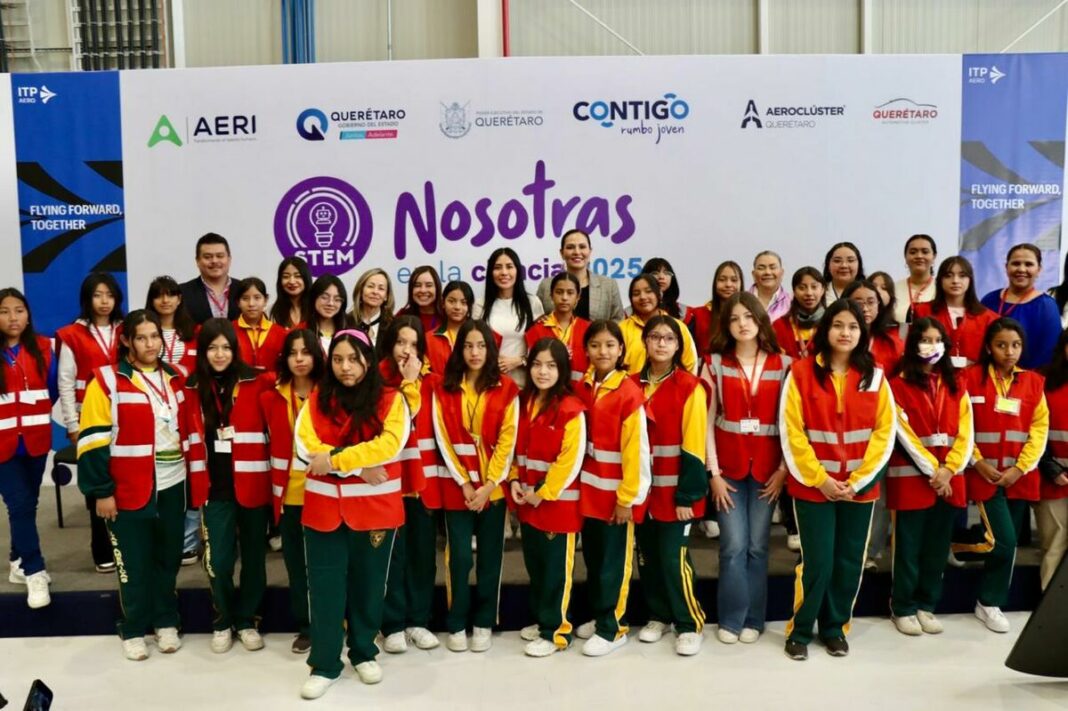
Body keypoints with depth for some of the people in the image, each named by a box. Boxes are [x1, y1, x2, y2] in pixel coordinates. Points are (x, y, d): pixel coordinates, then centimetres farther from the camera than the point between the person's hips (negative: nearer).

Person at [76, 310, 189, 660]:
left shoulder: (174, 378, 8)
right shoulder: (107, 380, -9)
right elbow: (94, 439, -11)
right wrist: (101, 490, -12)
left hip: (172, 486, 4)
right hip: (129, 489, -4)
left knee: (168, 558, 14)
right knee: (134, 563, 6)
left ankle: (166, 622, 29)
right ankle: (133, 630, 23)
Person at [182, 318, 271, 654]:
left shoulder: (257, 383, -6)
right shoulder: (192, 389, 2)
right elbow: (191, 440, 5)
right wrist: (196, 486, 2)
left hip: (252, 485, -1)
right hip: (214, 489, 1)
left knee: (253, 557, 11)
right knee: (218, 561, 2)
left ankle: (247, 621, 29)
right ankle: (222, 623, 25)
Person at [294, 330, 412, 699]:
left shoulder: (391, 399, -3)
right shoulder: (315, 400, 4)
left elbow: (390, 444, -18)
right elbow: (306, 446, -9)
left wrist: (334, 461, -20)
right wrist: (359, 466, -19)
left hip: (374, 507, -1)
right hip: (324, 506, 1)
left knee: (368, 583, 12)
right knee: (325, 585, 6)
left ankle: (364, 653, 31)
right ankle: (324, 664, 18)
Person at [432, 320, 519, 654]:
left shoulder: (506, 389, -1)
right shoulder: (444, 390, 0)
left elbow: (507, 441, -4)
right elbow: (443, 440, -2)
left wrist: (488, 485, -10)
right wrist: (464, 483, -8)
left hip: (494, 486, 0)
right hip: (456, 486, 0)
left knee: (489, 557, 7)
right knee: (459, 557, 1)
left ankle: (484, 624, 21)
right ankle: (456, 624, 16)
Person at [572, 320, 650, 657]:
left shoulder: (629, 393, -15)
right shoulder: (583, 387, 4)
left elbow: (636, 450, -16)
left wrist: (627, 496, -15)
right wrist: (581, 483, 4)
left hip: (617, 491, -6)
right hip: (589, 487, 6)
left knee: (613, 560, 4)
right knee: (592, 556, 16)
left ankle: (612, 628, 18)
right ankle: (599, 616, 32)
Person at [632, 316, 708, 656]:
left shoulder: (690, 387, -8)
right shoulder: (633, 384, 5)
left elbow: (693, 447, -10)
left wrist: (687, 495, -13)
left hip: (674, 490, -4)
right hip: (641, 487, 5)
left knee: (673, 557, -3)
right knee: (647, 556, 12)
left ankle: (689, 625, 14)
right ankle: (659, 615, 31)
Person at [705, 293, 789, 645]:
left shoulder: (782, 364, 2)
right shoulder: (715, 363, 0)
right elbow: (706, 420, -2)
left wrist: (783, 469, -5)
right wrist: (713, 472, -6)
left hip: (767, 468, 1)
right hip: (729, 466, 0)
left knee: (757, 546, 5)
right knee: (734, 545, -2)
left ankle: (753, 619, 19)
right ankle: (731, 618, 13)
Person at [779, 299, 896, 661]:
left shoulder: (875, 376, 3)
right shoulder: (801, 372, -6)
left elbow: (885, 432, 2)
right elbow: (791, 432, -8)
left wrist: (858, 479, -7)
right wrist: (819, 478, -11)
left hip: (860, 487, 3)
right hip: (813, 485, -3)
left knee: (849, 562, 10)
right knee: (817, 562, -2)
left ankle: (835, 628, 29)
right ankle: (799, 630, 17)